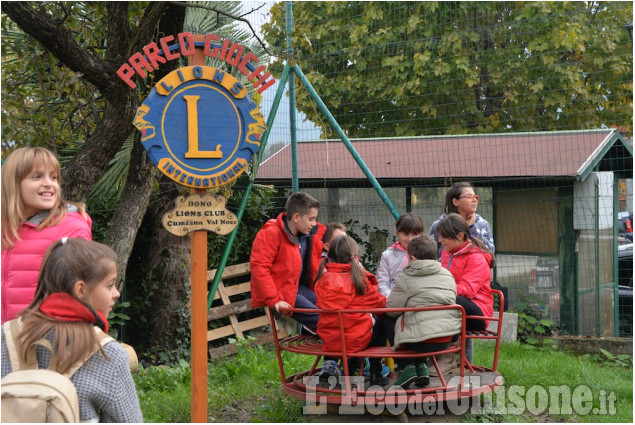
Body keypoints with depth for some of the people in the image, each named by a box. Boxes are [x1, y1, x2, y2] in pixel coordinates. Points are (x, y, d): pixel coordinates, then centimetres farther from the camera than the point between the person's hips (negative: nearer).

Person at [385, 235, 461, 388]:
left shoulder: (405, 279, -5)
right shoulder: (448, 275, 11)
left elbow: (392, 309, -3)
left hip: (422, 340, -6)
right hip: (448, 338, 6)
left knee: (389, 321, 20)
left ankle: (406, 367, 14)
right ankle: (421, 366, 22)